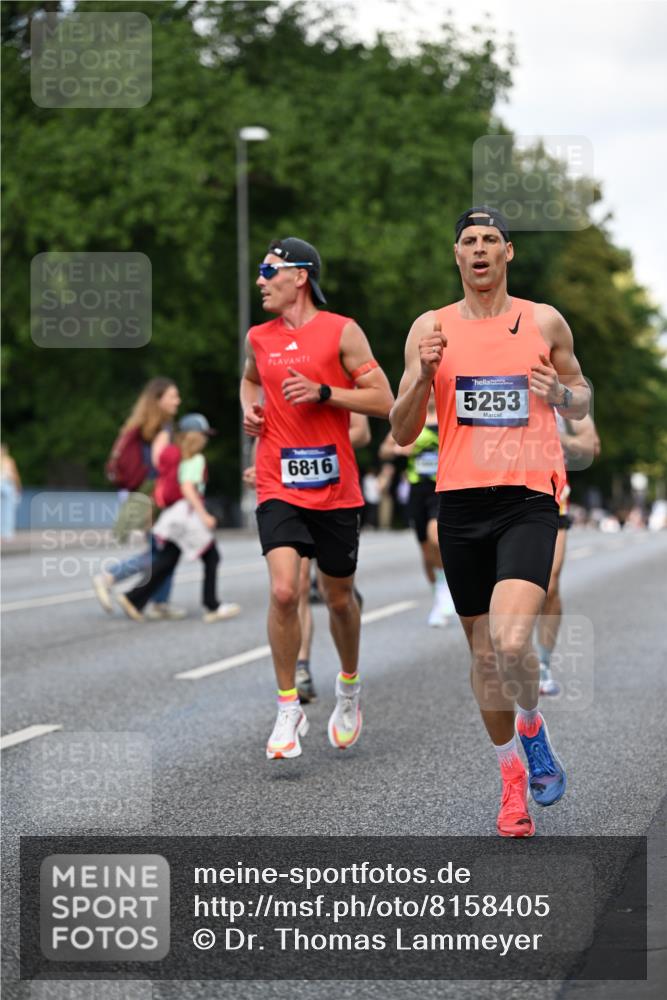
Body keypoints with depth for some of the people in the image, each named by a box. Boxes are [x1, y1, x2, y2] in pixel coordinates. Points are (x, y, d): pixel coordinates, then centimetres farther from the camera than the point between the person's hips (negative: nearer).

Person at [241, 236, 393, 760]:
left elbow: (384, 401, -6)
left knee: (340, 598, 12)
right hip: (278, 487, 2)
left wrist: (323, 392, -16)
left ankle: (349, 687, 38)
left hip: (336, 489, -2)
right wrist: (249, 407, 9)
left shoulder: (342, 331, -4)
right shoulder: (259, 337, 8)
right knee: (283, 592, -16)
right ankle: (289, 709, -4)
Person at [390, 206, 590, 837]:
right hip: (461, 502, 2)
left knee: (510, 639, -22)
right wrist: (424, 375, -12)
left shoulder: (544, 321, 5)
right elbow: (402, 433, 6)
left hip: (529, 500, -2)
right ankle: (513, 778, 27)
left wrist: (562, 393, -6)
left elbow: (581, 400, 18)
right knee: (483, 652, 9)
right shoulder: (431, 328, 7)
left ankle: (531, 725, 9)